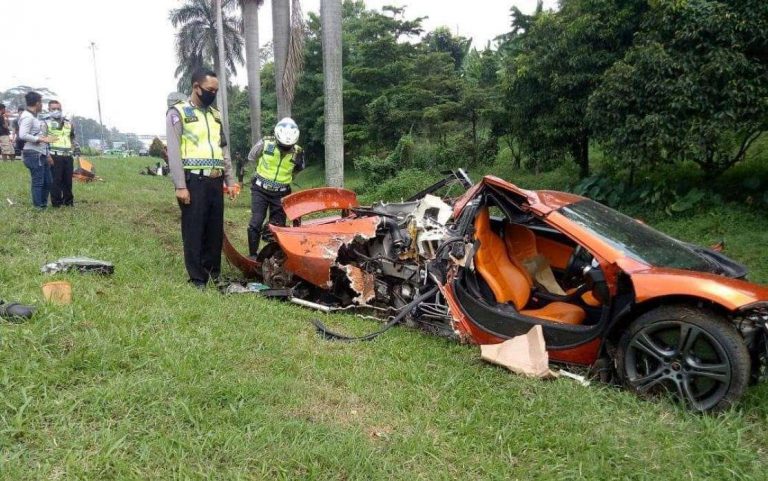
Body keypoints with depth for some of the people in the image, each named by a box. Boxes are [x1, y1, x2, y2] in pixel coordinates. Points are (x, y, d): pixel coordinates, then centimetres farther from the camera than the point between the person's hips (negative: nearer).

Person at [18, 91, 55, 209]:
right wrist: (42, 139, -21)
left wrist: (47, 155, 18)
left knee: (47, 181, 13)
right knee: (38, 182, -5)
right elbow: (23, 135, -22)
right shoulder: (27, 117, -12)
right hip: (33, 154, -10)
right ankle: (38, 207, 2)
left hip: (41, 154, 10)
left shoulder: (34, 116, 18)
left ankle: (44, 204, 23)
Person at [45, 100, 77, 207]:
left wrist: (73, 151, 18)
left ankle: (68, 200, 18)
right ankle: (56, 202, 1)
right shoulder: (46, 123, 1)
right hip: (55, 156, -5)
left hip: (68, 156, 5)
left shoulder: (68, 123, 17)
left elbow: (72, 138, 27)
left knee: (68, 180, 8)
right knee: (56, 180, -4)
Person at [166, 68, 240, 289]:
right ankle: (198, 280, 6)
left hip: (215, 182, 6)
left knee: (216, 230, 10)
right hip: (194, 182, -6)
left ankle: (214, 274, 21)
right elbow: (174, 152, -9)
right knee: (194, 232, -1)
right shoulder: (178, 113, -2)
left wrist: (230, 180, 14)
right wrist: (180, 186, -15)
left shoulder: (215, 114, 17)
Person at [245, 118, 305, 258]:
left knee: (278, 225, 5)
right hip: (260, 190, -2)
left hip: (281, 193, 2)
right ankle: (253, 254, 0)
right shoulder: (265, 143, -11)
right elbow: (251, 157, 9)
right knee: (256, 222, -9)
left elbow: (298, 169, 19)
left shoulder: (298, 152, -5)